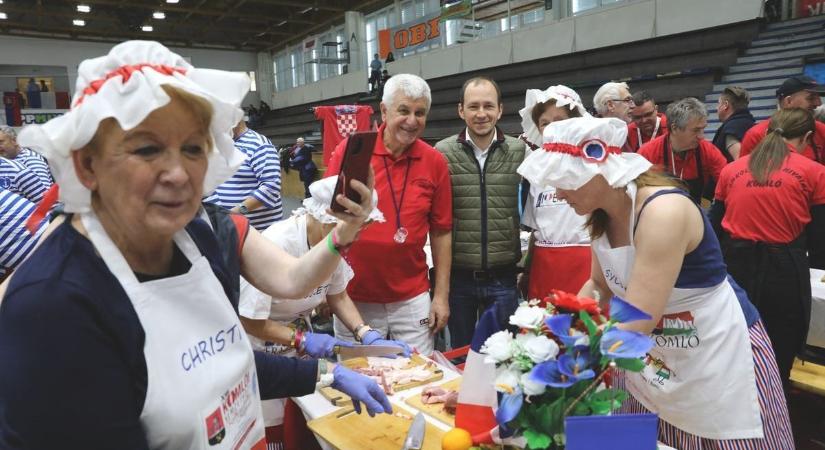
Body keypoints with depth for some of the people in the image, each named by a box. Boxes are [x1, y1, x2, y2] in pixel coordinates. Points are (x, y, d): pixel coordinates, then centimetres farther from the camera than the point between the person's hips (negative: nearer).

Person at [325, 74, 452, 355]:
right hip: (354, 299, -1)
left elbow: (441, 233, 4)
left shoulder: (435, 162, -1)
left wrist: (441, 295, 3)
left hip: (413, 300, 1)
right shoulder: (349, 150, -7)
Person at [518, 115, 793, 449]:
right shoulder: (602, 214, -4)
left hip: (718, 353, -7)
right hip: (651, 356, 7)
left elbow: (637, 321, -33)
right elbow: (600, 285, 8)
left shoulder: (663, 212, -29)